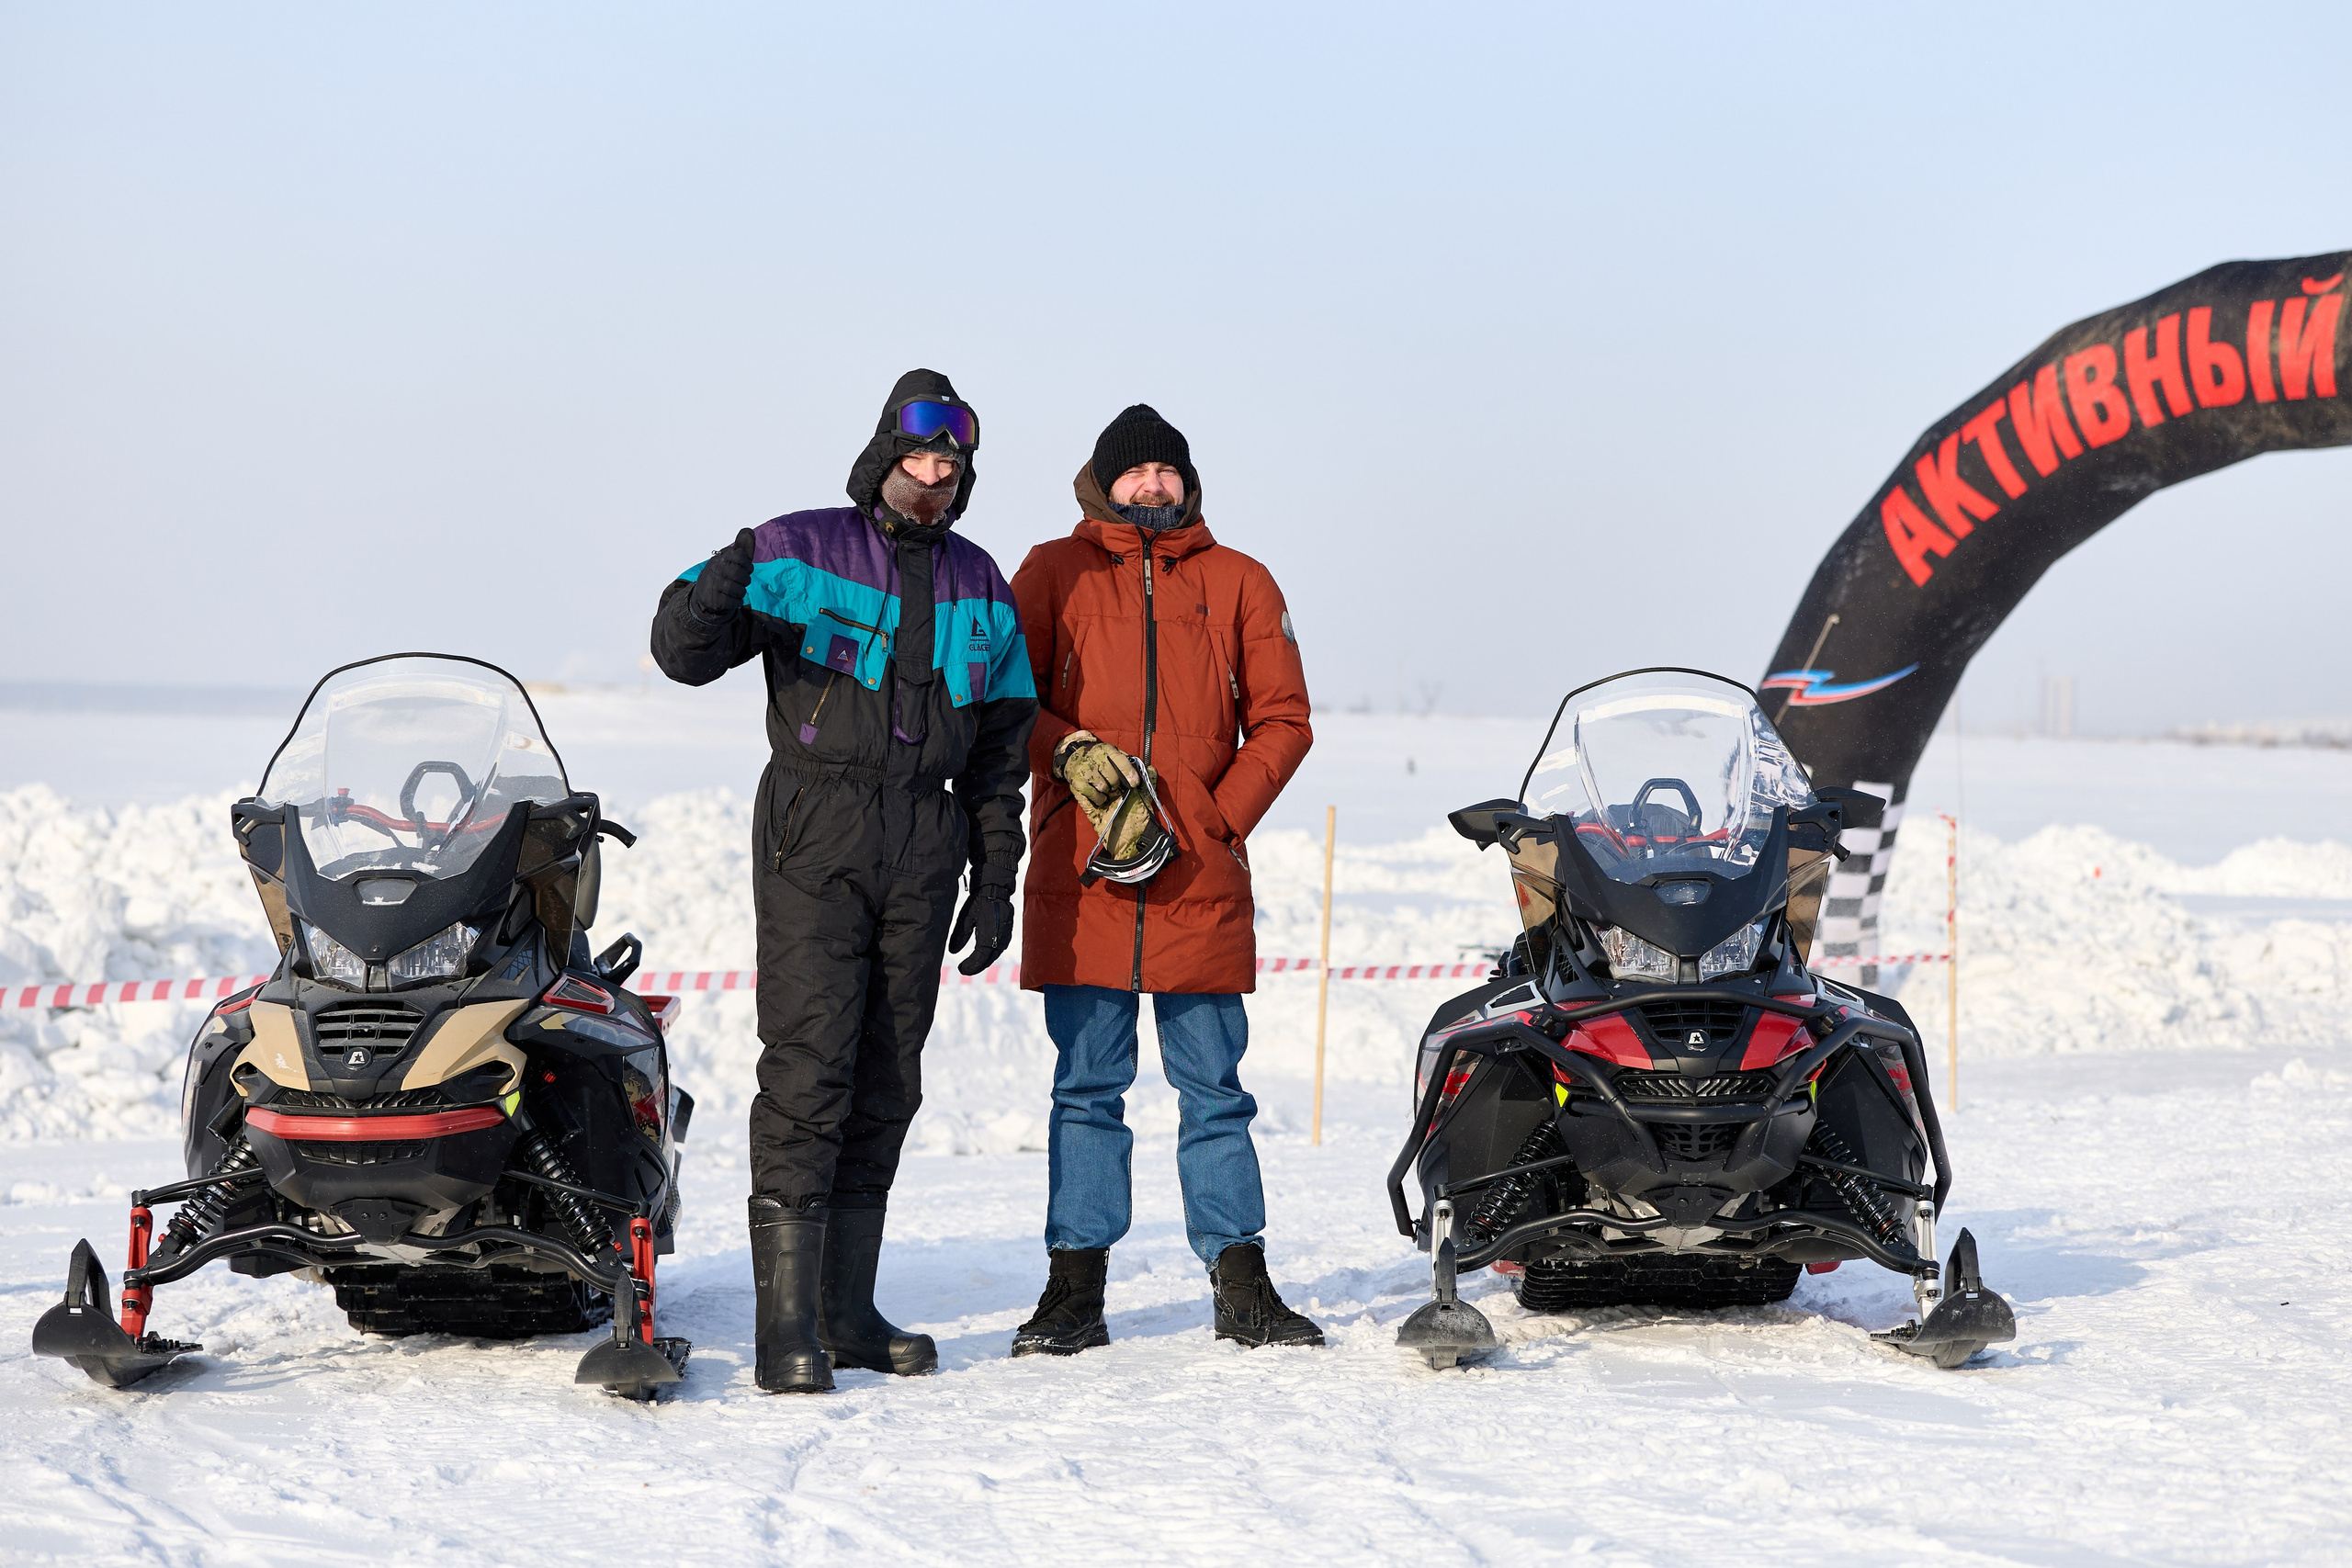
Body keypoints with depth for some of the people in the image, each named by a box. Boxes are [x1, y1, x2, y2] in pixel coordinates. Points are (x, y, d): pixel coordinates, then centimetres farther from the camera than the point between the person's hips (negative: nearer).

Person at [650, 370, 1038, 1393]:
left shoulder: (979, 587, 13)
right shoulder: (801, 552, -1)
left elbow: (1000, 743, 17)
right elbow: (683, 652, -8)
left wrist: (996, 878, 12)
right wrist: (716, 591, -31)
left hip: (924, 849, 5)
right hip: (815, 836, -5)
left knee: (887, 1079, 6)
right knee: (808, 1066, -12)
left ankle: (847, 1306, 12)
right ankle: (788, 1321, -12)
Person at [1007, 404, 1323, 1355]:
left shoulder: (1239, 583, 12)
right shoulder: (1053, 573, 10)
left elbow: (1281, 719, 9)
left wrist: (1218, 819, -3)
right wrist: (1073, 754, -13)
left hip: (1202, 879, 1)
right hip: (1081, 876, -1)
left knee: (1214, 1090, 4)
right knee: (1087, 1088, 3)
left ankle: (1242, 1290, 8)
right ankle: (1076, 1291, 7)